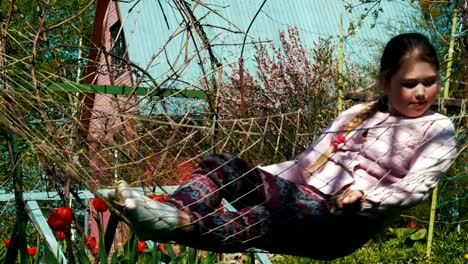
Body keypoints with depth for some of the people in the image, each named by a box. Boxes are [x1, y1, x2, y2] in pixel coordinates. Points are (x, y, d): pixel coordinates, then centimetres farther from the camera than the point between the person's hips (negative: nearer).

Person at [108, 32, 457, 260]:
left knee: (278, 214, -39)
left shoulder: (437, 130, 10)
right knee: (223, 165, -13)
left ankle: (184, 225, -61)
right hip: (300, 193, 7)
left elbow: (417, 187, -4)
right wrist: (254, 175, 14)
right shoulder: (357, 114, 26)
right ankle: (174, 211, -42)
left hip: (343, 220, -7)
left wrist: (366, 197, -20)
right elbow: (309, 160, 25)